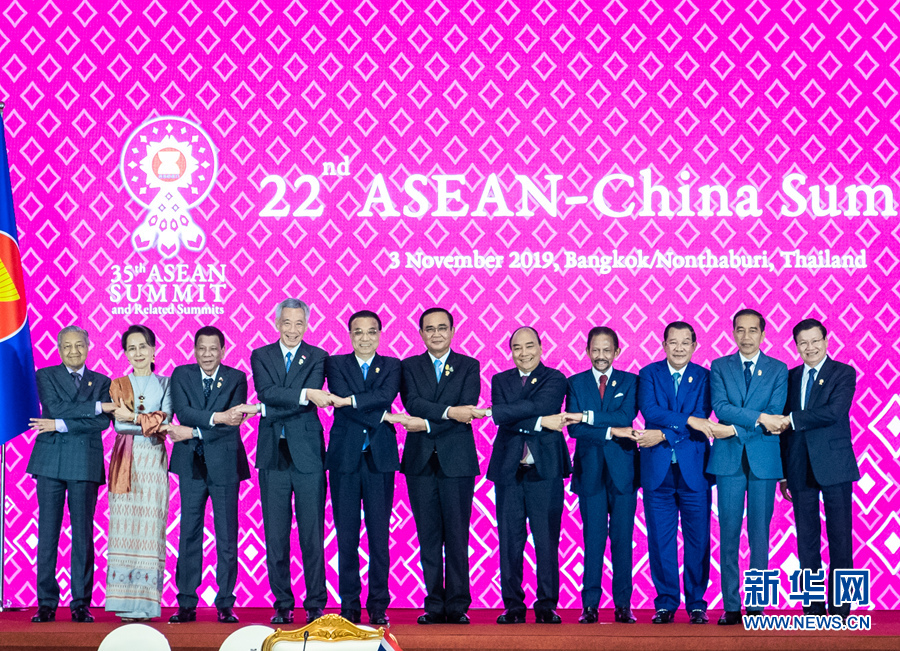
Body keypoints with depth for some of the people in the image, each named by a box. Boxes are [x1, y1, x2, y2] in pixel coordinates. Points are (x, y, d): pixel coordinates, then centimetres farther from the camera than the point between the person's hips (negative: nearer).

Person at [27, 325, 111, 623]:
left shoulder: (102, 382, 12)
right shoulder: (45, 376, 10)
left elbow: (102, 422, -3)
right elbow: (54, 408, -8)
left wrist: (59, 425, -11)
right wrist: (96, 406, -11)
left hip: (85, 464, 0)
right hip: (50, 462, 0)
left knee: (83, 534, 0)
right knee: (48, 532, 0)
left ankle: (81, 604, 6)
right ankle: (46, 604, 5)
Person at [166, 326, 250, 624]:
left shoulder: (236, 378, 2)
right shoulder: (181, 375, 6)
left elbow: (233, 424, -9)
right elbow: (182, 411, -11)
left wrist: (194, 433, -13)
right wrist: (217, 417, -22)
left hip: (224, 464, -1)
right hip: (191, 465, 1)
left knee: (227, 536, 1)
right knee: (189, 534, 2)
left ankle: (225, 605, 8)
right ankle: (186, 604, 8)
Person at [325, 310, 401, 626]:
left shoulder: (392, 366, 11)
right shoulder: (335, 364, 9)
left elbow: (386, 395, -9)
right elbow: (341, 400, -7)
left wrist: (350, 400, -16)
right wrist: (382, 416, -10)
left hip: (380, 458, 0)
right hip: (344, 458, 0)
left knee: (380, 535, 0)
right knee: (346, 535, 1)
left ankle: (378, 606, 7)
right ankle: (349, 606, 8)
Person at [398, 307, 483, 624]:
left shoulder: (469, 366, 7)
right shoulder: (408, 367, 11)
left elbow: (467, 411, -6)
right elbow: (412, 403, -6)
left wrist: (427, 424, -14)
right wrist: (448, 412, -20)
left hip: (457, 460, -1)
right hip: (421, 461, 1)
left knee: (457, 536, -2)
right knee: (428, 536, 3)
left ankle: (457, 606, 4)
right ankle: (434, 606, 9)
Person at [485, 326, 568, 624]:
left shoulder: (555, 379, 3)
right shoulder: (500, 380, 13)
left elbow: (539, 406, -16)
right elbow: (504, 417, -3)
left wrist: (489, 412, -20)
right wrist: (540, 423, -16)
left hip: (545, 469, -2)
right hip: (508, 469, 2)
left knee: (547, 540, -1)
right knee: (510, 540, 2)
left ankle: (547, 605, 6)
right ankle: (513, 605, 9)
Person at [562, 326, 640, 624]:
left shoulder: (630, 382, 8)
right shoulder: (575, 383, 8)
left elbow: (626, 417, -11)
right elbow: (574, 429, -4)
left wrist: (587, 416, -16)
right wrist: (610, 431, -15)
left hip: (622, 471, 0)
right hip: (589, 472, 0)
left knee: (622, 538, 2)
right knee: (593, 539, -1)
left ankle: (623, 605, 7)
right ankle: (590, 605, 4)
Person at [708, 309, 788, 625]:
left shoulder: (778, 370, 7)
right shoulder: (719, 367, 9)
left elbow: (775, 417, -4)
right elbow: (720, 407, -6)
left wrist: (736, 429, -12)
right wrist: (759, 417, -16)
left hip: (763, 460, 0)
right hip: (729, 460, 1)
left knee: (760, 535, 1)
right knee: (728, 534, 0)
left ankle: (756, 606, 7)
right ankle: (731, 607, 5)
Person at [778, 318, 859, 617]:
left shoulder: (844, 373, 0)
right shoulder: (790, 377, 13)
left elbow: (833, 411, -17)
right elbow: (785, 428, 11)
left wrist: (792, 420, -12)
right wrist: (784, 473, 9)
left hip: (834, 466, -4)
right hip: (800, 467, 4)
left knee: (839, 536, -1)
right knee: (806, 538, 5)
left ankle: (840, 608, 4)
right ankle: (813, 608, 11)